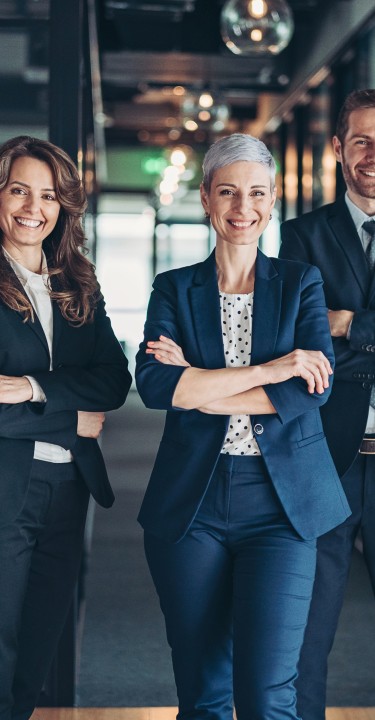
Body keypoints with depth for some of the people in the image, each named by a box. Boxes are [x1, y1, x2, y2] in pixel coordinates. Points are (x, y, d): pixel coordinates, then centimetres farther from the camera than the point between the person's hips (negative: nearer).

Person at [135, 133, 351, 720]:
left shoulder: (301, 284, 8)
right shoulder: (175, 290, 8)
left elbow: (314, 388, -7)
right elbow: (153, 384, -10)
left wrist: (197, 387, -10)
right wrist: (266, 371, -15)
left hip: (280, 501, -1)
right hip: (191, 501, 1)